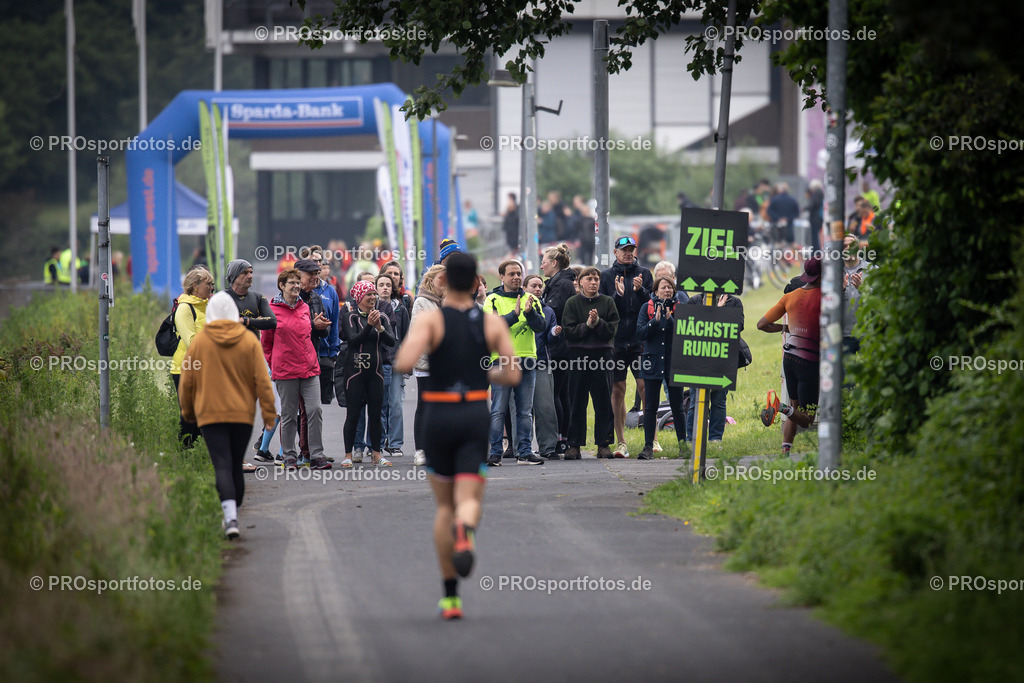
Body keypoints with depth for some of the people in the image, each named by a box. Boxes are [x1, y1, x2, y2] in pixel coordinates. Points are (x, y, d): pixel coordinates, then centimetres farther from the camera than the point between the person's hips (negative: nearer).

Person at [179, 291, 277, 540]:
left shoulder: (199, 341, 0)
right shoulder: (249, 341, 2)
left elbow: (187, 382, 6)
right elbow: (262, 381, 1)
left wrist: (188, 412, 19)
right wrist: (269, 414, 5)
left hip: (211, 415, -2)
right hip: (242, 414, 2)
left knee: (222, 466, -8)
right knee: (236, 466, 14)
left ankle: (230, 518, -25)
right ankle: (233, 513, 21)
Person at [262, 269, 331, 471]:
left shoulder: (305, 308, 11)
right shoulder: (273, 310, -3)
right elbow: (265, 342, 3)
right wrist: (274, 362, 0)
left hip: (309, 368, 4)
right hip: (285, 370, -4)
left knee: (315, 410, -5)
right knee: (288, 414, 3)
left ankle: (316, 456, -2)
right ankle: (290, 457, 12)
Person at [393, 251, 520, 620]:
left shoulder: (429, 319, -6)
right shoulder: (493, 323, 3)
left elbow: (404, 364, -20)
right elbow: (512, 375, 2)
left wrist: (403, 352, 3)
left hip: (439, 417, 0)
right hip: (476, 417, 0)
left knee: (445, 506, 14)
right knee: (469, 500, -3)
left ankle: (450, 596, 15)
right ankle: (466, 531, -43)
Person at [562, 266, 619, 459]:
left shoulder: (608, 303, 8)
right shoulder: (572, 304, 6)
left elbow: (612, 330, 1)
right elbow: (568, 331, -3)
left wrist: (598, 322, -14)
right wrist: (587, 325, -14)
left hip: (602, 354, 1)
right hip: (578, 355, -1)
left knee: (603, 401, 1)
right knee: (577, 402, 1)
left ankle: (603, 444, 7)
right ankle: (574, 445, 5)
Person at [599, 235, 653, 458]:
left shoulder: (644, 274, 8)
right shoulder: (606, 276, 9)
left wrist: (640, 290, -14)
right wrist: (617, 295, -14)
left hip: (640, 340, -1)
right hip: (616, 340, 1)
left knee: (645, 387, -5)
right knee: (617, 390, 1)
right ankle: (621, 442, 4)